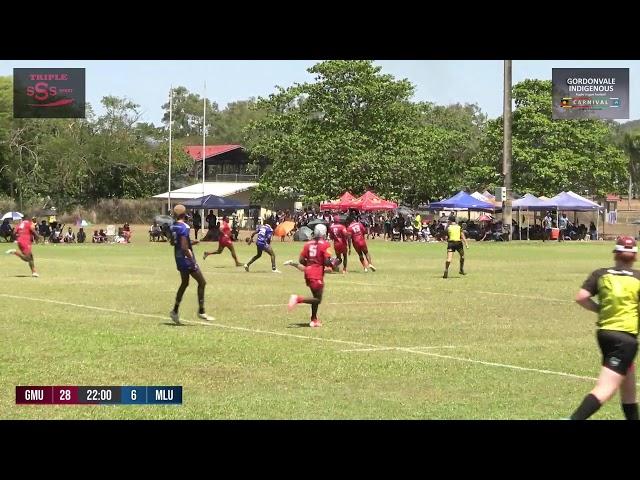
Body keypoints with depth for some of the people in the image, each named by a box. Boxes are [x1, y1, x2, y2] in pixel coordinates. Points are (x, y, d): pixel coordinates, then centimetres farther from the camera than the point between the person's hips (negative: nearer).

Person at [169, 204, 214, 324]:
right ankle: (201, 311, 1)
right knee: (202, 282, 1)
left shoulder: (173, 227, 6)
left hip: (178, 259, 9)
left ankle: (175, 311, 18)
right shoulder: (184, 227, -20)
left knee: (184, 283, 20)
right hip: (186, 259, -9)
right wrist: (192, 260, -21)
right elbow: (184, 247, -25)